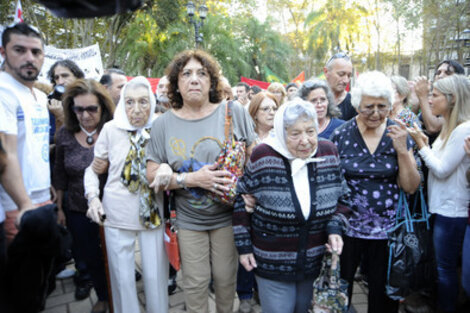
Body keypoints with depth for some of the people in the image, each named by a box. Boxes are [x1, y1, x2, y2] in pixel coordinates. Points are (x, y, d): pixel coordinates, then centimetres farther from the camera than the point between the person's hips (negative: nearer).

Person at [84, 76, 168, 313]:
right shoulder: (111, 129, -4)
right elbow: (93, 169, 7)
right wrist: (93, 197, -7)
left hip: (152, 213, 0)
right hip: (117, 215, 0)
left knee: (156, 276, 10)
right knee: (122, 278, 12)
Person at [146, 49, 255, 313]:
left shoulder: (235, 112, -7)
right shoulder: (164, 124, -4)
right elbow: (153, 175, -4)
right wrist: (190, 179, -19)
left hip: (228, 215, 0)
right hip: (189, 220, 1)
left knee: (226, 279, 17)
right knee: (195, 283, 15)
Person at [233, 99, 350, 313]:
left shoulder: (329, 153, -7)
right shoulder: (263, 156, -17)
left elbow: (342, 198, 6)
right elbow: (241, 201, -5)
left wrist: (334, 229, -8)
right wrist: (243, 246, -3)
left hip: (317, 262, 4)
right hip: (272, 263, -3)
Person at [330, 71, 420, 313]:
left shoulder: (398, 134, -1)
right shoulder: (340, 135, -5)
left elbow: (410, 187, -3)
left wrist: (402, 150, -16)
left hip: (386, 230, 1)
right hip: (347, 228, -1)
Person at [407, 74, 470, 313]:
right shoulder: (449, 127, 11)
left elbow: (442, 169, -19)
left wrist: (421, 144, -13)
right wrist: (425, 145, -2)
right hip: (440, 206, 9)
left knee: (446, 268, 5)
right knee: (441, 266, 21)